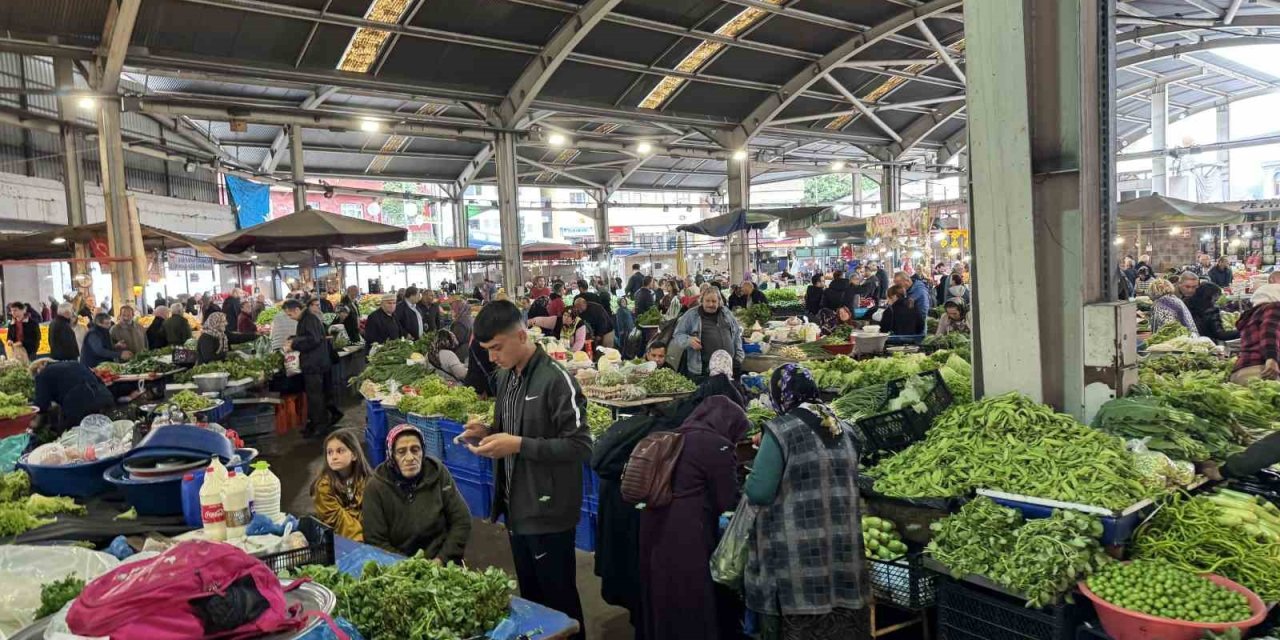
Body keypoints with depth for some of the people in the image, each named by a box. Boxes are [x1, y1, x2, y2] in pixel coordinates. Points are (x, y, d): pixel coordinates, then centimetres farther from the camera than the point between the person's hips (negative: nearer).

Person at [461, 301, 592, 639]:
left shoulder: (557, 380, -20)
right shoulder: (504, 377, 6)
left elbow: (580, 446, -21)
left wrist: (519, 445, -25)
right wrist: (489, 432, -3)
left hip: (548, 511, -8)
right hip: (516, 506, 8)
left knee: (559, 599, 8)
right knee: (529, 595, 22)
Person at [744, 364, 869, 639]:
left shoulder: (780, 431, -12)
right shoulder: (845, 430, 8)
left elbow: (758, 492, -16)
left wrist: (750, 479, 6)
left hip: (798, 555, -6)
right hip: (843, 550, 6)